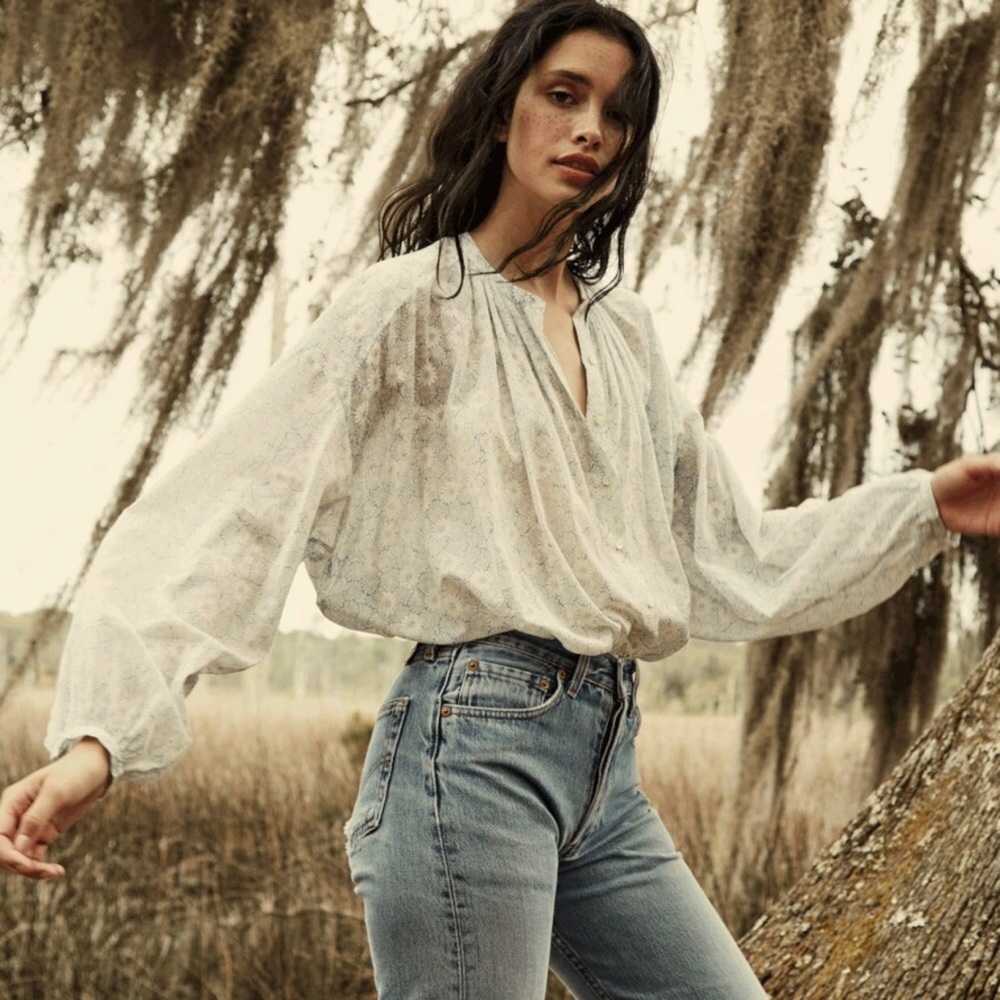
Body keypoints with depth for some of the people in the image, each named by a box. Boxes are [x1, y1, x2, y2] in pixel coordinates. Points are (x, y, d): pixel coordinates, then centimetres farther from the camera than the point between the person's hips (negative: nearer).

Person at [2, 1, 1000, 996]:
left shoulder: (622, 333, 17)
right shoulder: (413, 301, -2)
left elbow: (729, 560, 22)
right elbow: (229, 511, -12)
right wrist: (98, 737, -24)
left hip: (607, 765, 7)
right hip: (473, 740, -7)